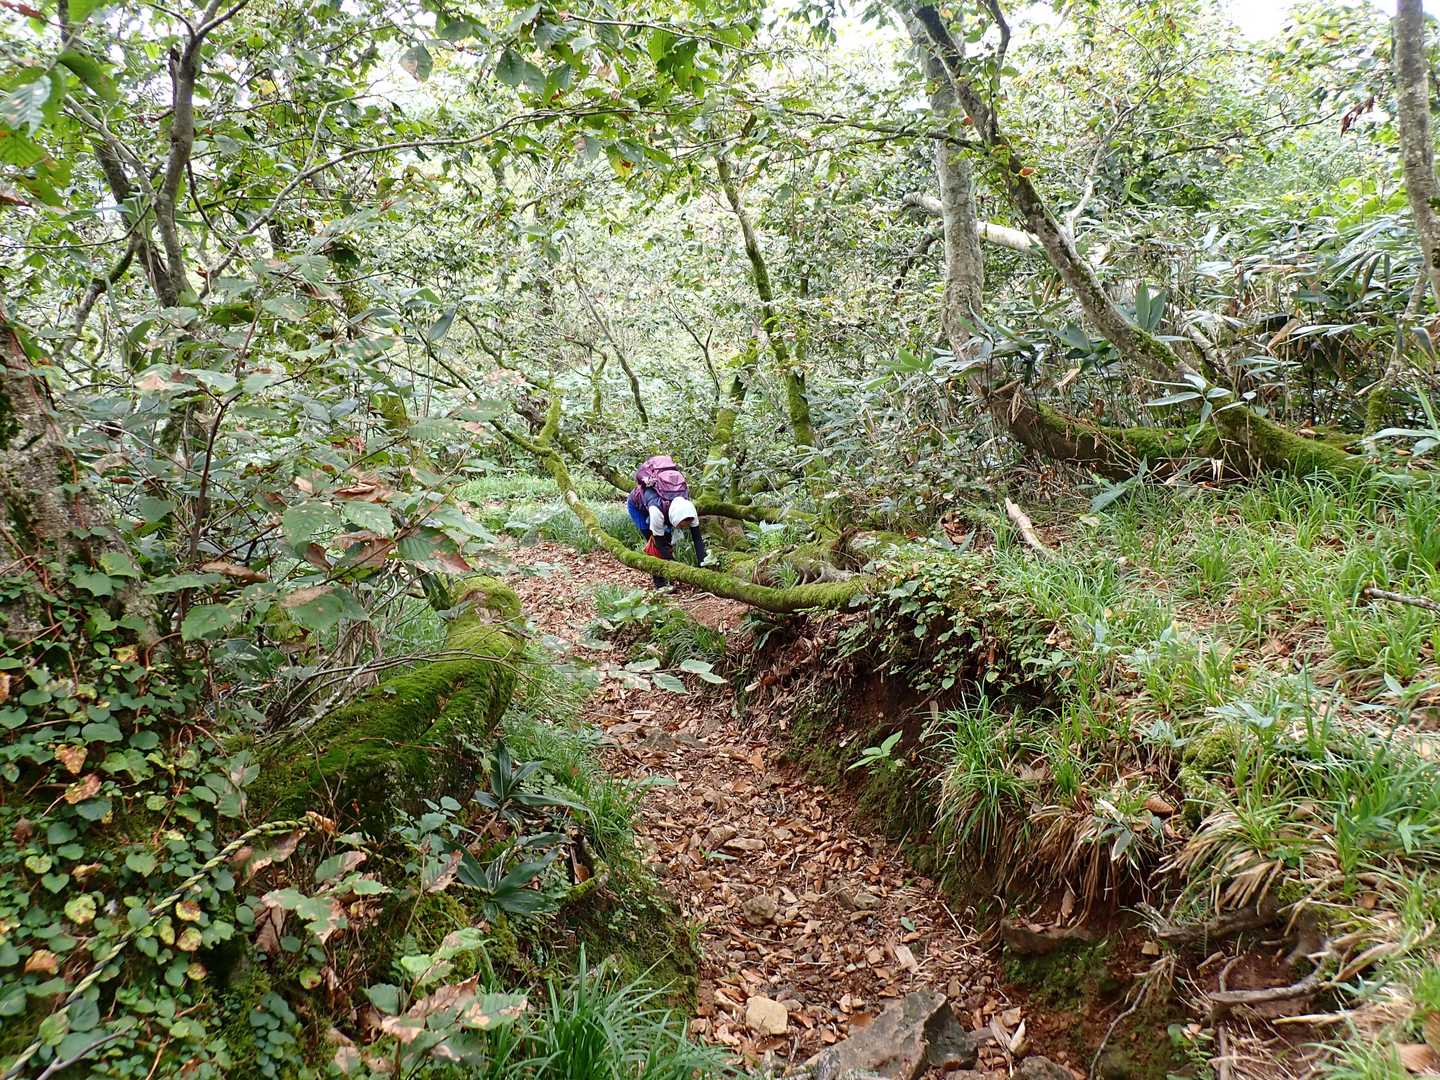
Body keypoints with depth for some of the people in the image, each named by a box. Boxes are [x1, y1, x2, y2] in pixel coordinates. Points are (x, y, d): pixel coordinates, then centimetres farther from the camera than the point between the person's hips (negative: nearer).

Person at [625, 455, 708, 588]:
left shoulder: (689, 508, -33)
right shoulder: (657, 510, -46)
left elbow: (697, 538, -26)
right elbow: (660, 544, -35)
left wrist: (703, 565, -35)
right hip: (638, 506, -5)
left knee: (668, 540, -6)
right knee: (654, 543, -14)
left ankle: (669, 580, 6)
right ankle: (660, 584, -5)